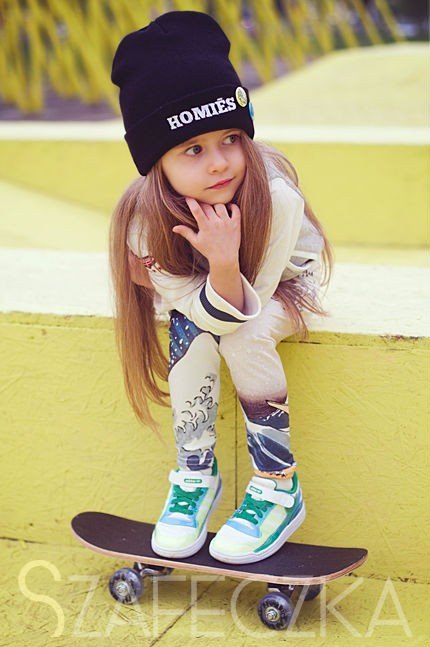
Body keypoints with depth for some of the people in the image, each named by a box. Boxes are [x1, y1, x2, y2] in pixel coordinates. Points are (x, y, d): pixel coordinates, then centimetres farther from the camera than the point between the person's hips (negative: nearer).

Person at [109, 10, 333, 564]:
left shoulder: (276, 197, -38)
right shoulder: (146, 219, -31)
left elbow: (245, 315, -30)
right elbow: (210, 314, -30)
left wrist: (227, 261, -48)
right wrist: (220, 267, -49)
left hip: (283, 282, -2)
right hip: (201, 287, 2)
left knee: (245, 334, -30)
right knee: (193, 336, -28)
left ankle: (279, 490, -16)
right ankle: (195, 475, -9)